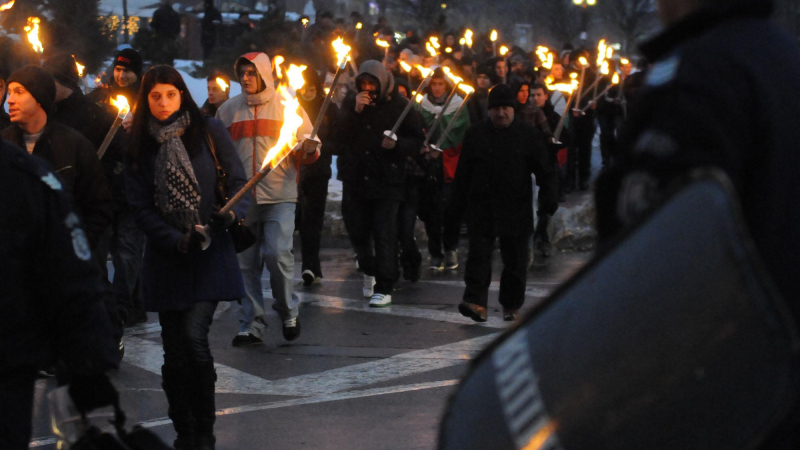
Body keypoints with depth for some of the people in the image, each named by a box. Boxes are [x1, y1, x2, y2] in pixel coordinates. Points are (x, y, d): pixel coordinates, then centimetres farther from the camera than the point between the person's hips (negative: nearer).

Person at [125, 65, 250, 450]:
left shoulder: (210, 133, 3)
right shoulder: (139, 147, 7)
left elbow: (238, 180, 3)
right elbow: (140, 206, 3)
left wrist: (232, 213, -19)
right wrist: (176, 240, -11)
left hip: (210, 255, -2)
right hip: (166, 258, 3)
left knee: (194, 337, -17)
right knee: (175, 350, 4)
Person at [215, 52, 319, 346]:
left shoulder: (287, 106, 4)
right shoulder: (228, 110, 11)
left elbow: (307, 150, 5)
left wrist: (310, 149, -17)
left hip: (279, 194, -3)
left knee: (278, 254, -13)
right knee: (246, 263, 3)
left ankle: (288, 311, 10)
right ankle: (251, 325, 9)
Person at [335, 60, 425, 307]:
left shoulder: (399, 106, -3)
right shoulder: (351, 102, 7)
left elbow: (416, 140, -1)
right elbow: (338, 137, -2)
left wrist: (397, 144, -21)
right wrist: (354, 112, -14)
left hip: (387, 182, -4)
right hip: (355, 179, 4)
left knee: (384, 235, -6)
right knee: (356, 231, 10)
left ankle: (384, 289, -1)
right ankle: (369, 270, 37)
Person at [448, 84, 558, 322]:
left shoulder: (529, 135, 3)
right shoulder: (475, 134, 7)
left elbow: (545, 172, 3)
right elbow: (463, 175, 10)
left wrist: (549, 202, -10)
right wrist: (456, 209, 7)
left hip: (516, 209, 0)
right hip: (481, 206, 0)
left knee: (514, 258, 6)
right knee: (479, 253, -11)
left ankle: (512, 305, 19)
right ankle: (476, 302, -17)